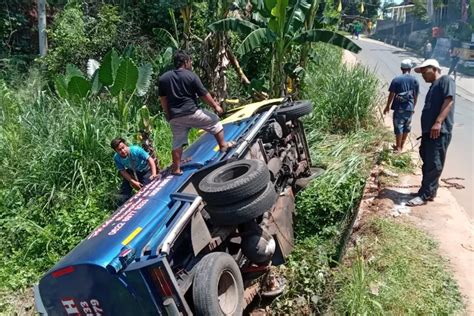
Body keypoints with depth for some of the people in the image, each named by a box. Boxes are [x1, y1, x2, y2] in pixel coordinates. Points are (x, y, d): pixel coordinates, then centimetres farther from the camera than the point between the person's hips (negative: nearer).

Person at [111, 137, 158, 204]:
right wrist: (133, 182, -23)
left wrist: (154, 174, -44)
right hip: (131, 172, 4)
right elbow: (123, 171, -13)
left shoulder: (136, 150, -33)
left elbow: (150, 159, -33)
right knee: (124, 191, 1)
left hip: (145, 171, -4)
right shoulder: (116, 158, -21)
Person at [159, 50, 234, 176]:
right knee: (214, 121, 16)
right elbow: (204, 95, -1)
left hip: (175, 117, 5)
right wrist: (215, 105, 12)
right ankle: (223, 145, 18)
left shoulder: (163, 78, 9)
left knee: (177, 143, 13)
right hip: (191, 113, -4)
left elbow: (163, 99, 12)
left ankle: (176, 169, 14)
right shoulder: (191, 76, -4)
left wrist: (169, 115, 22)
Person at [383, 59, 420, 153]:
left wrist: (387, 106, 3)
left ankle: (398, 148, 7)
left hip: (399, 108, -3)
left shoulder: (396, 80, -7)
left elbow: (391, 94, -7)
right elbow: (416, 96, 7)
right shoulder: (415, 81, 2)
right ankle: (401, 146, 25)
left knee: (398, 127, 3)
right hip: (409, 108, 3)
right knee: (406, 127, 15)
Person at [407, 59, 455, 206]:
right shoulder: (433, 87, 26)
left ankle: (424, 195, -5)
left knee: (434, 164, -6)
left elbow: (449, 101, -15)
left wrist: (438, 122, -25)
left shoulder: (446, 80, -2)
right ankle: (430, 192, 21)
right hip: (429, 131, 10)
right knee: (428, 163, 12)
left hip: (439, 131, -10)